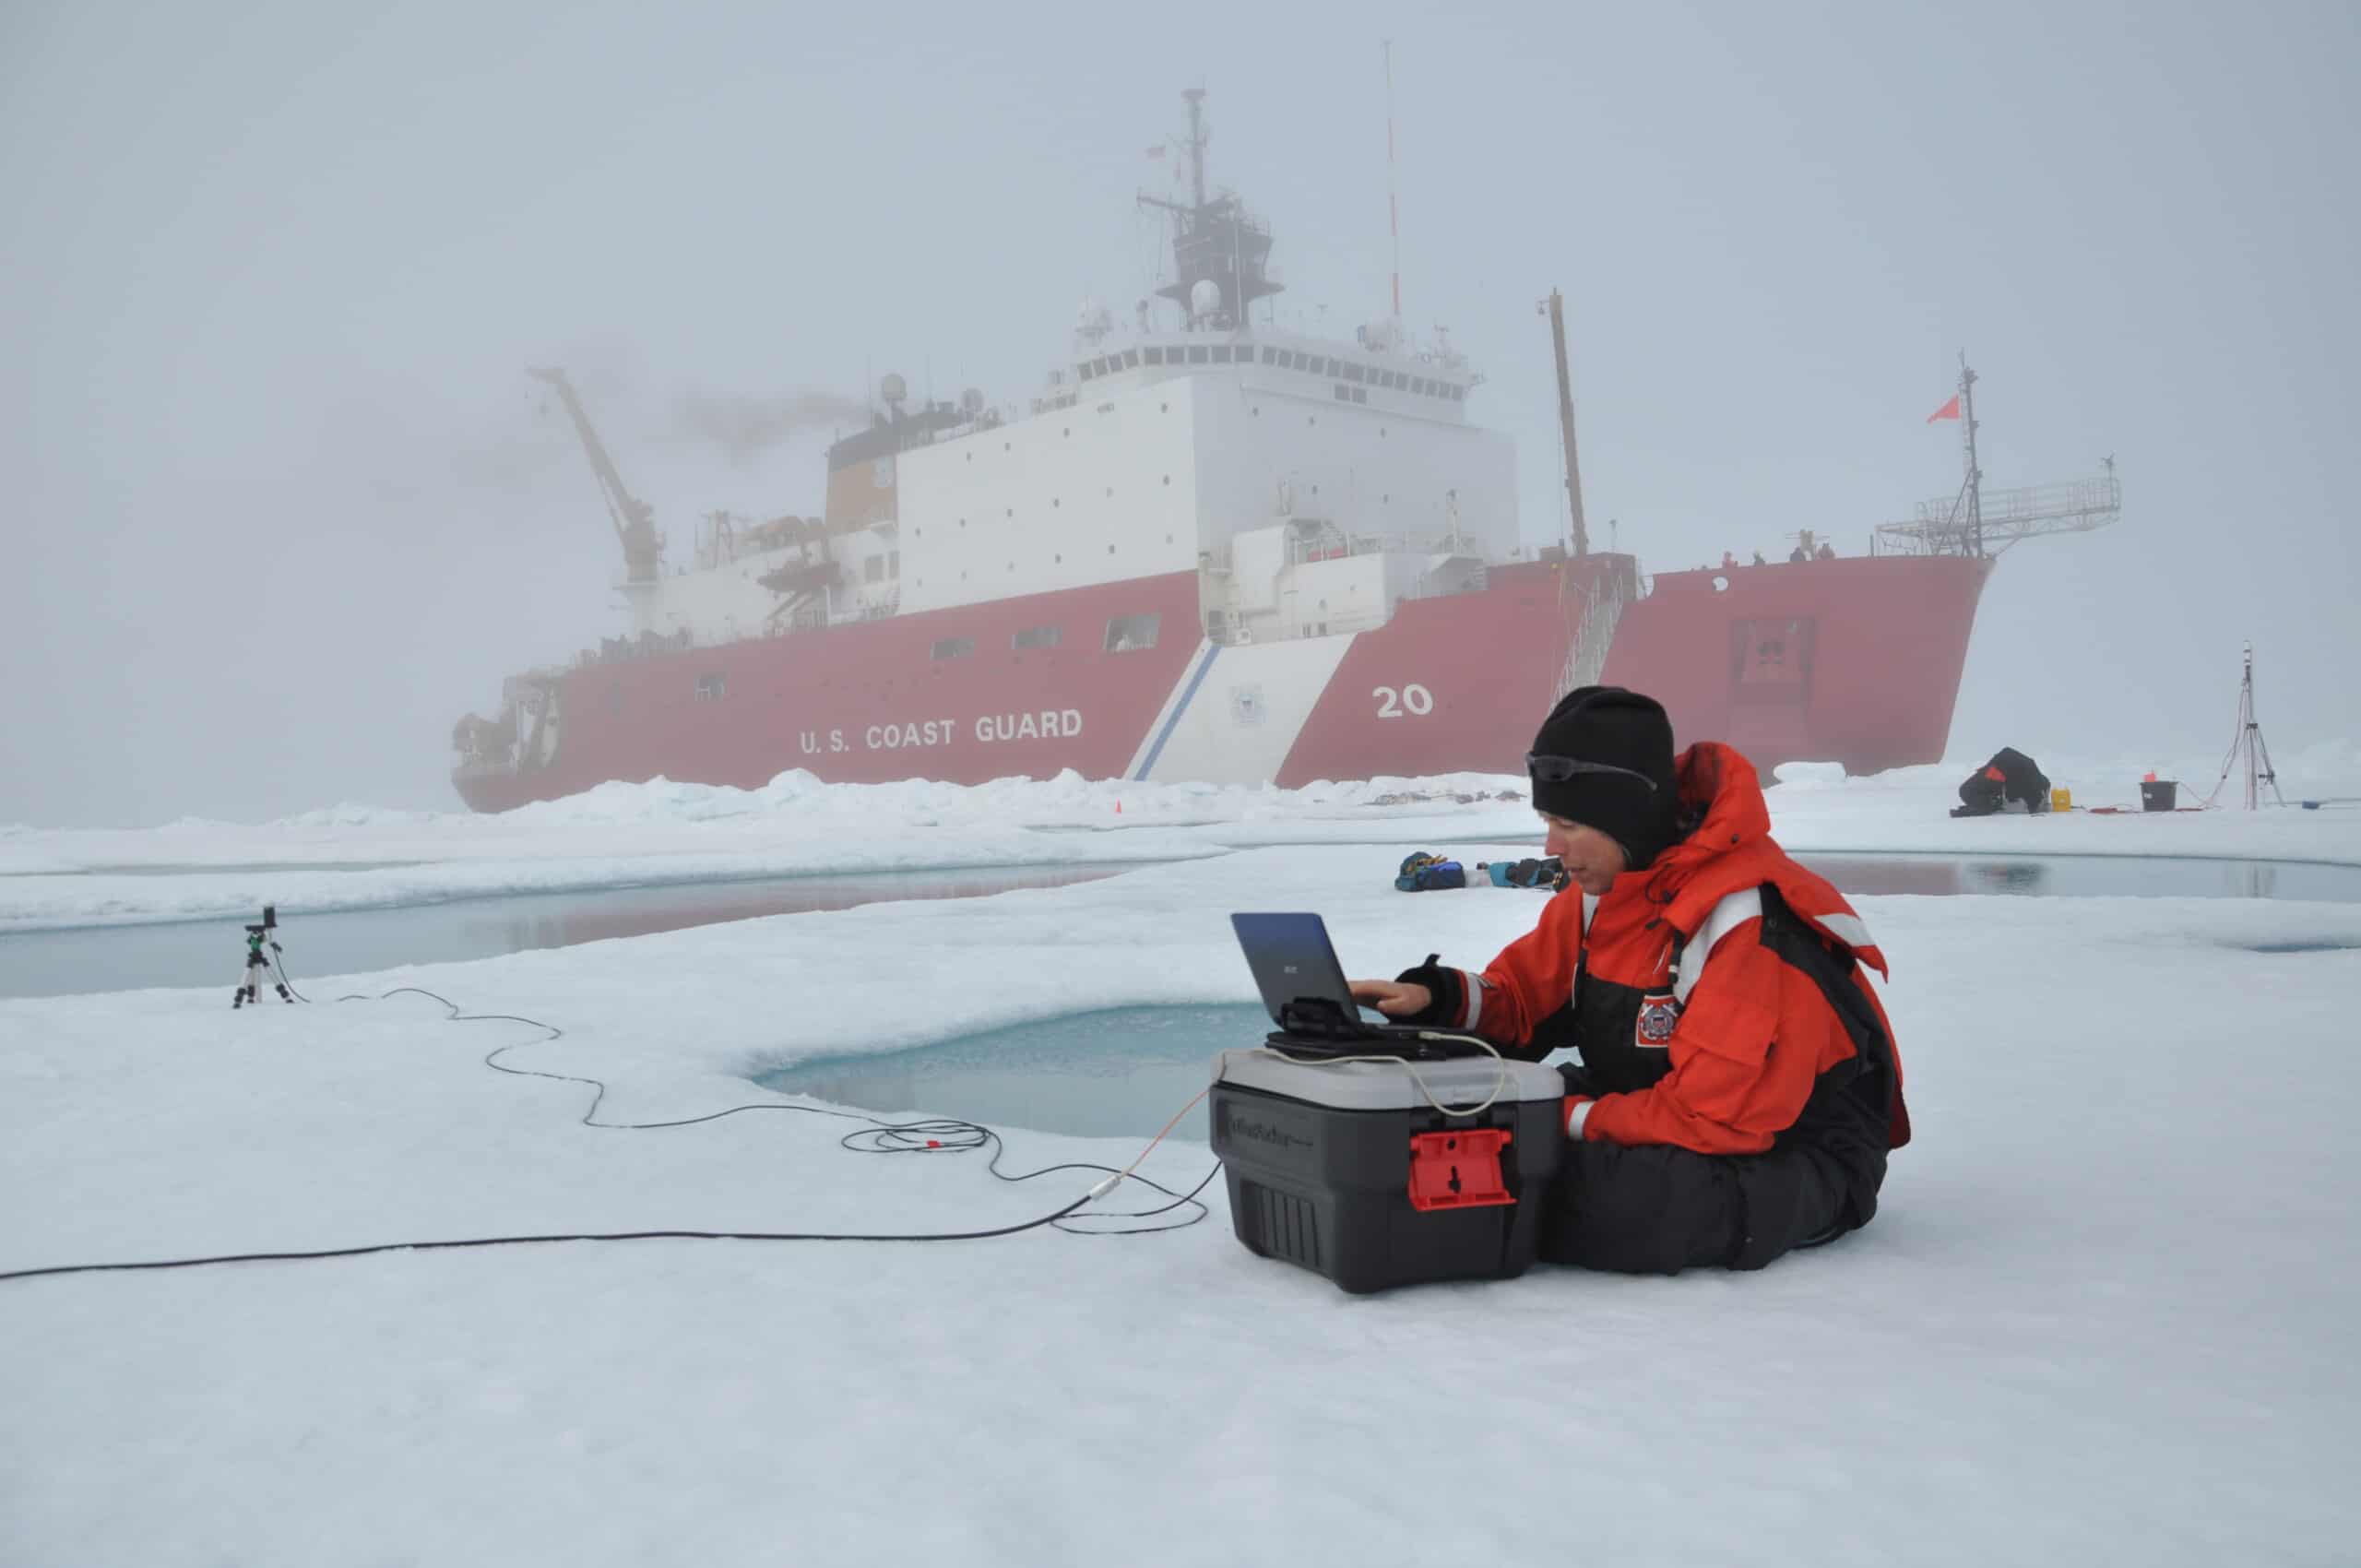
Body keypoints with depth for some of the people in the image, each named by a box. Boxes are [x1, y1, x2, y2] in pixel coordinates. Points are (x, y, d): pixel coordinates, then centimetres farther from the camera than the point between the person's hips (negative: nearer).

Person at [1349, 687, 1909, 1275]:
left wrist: (1570, 1121, -24)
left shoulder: (1750, 922, -29)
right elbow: (1528, 995, 7)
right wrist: (1435, 996, -13)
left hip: (1798, 1158, -7)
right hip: (1661, 1114, 7)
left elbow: (1714, 1118, -31)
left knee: (1638, 1206, -36)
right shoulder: (1605, 884, -2)